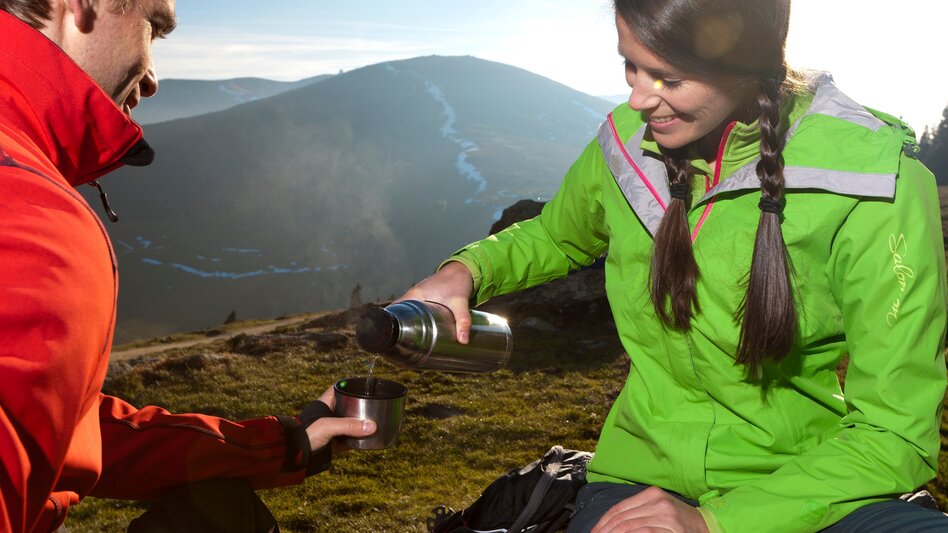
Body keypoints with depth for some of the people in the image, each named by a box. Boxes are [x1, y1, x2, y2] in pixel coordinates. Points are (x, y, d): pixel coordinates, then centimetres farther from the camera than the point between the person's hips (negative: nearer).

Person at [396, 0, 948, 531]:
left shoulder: (878, 186, -13)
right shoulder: (626, 142, -1)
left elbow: (895, 436, -12)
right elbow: (556, 237, 21)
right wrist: (467, 270, 0)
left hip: (809, 487, -1)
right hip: (646, 471, 2)